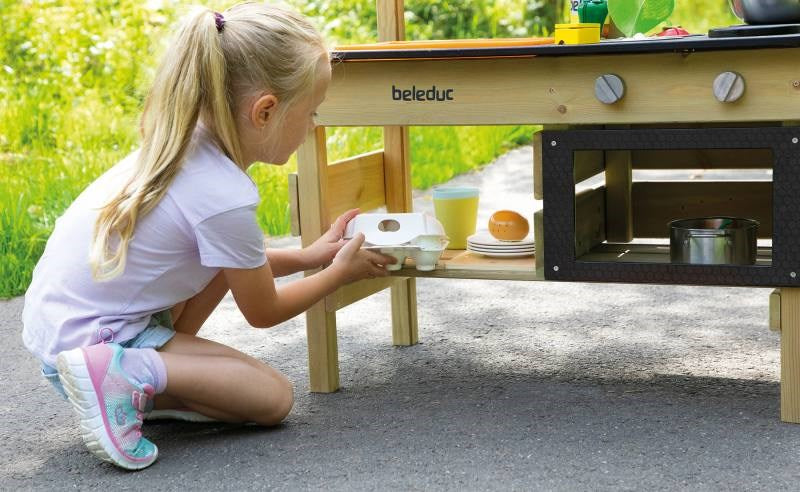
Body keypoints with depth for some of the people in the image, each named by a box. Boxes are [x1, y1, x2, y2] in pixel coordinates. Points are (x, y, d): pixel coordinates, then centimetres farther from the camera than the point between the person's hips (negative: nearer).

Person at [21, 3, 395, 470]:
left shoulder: (186, 141, 0)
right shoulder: (226, 199, -25)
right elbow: (263, 312, -6)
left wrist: (305, 256, 14)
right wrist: (339, 273, 8)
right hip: (90, 341, -9)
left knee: (236, 254, 13)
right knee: (274, 396, -7)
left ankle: (165, 364, 10)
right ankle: (124, 379, -17)